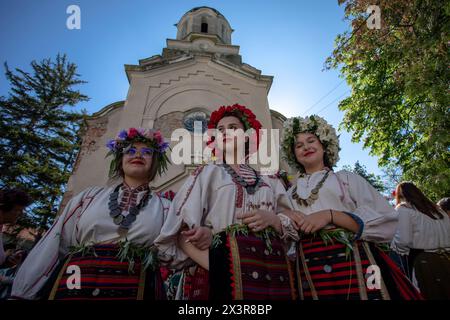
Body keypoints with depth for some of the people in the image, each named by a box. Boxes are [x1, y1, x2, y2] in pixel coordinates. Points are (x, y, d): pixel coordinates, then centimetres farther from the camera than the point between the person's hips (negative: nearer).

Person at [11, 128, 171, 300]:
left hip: (137, 290, 0)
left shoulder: (164, 207, 4)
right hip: (75, 286, 1)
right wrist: (23, 294, 5)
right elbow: (53, 246, 8)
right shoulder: (90, 196, 8)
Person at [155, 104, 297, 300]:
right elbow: (184, 230, -6)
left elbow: (294, 225, 12)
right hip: (222, 268, -3)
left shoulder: (270, 179, 14)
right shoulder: (208, 172, 5)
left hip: (271, 271, 3)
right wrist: (215, 266, -21)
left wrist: (272, 219, -9)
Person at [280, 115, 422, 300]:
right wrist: (283, 218, -9)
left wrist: (330, 216, -16)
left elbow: (386, 221, -4)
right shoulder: (291, 192, 13)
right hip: (309, 269, 2)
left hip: (352, 260, -2)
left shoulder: (346, 178, 6)